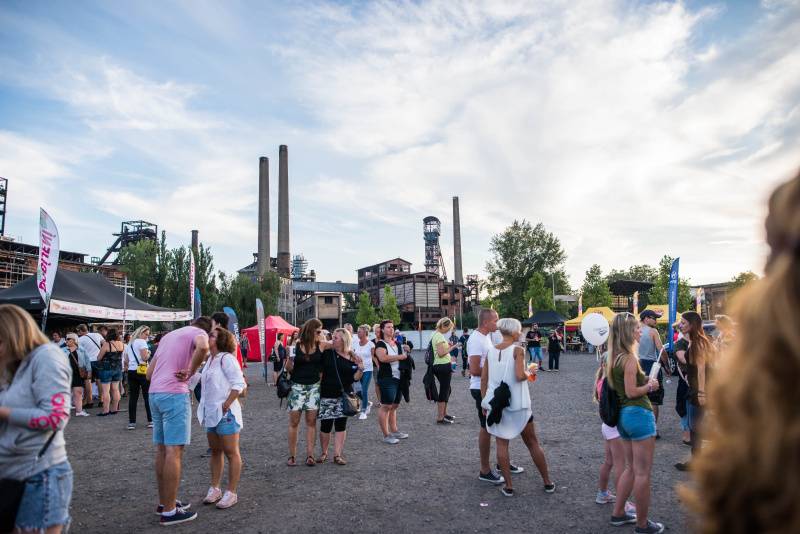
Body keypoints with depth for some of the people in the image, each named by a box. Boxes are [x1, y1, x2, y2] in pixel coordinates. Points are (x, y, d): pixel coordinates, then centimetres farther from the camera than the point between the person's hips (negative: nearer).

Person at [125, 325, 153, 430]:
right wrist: (148, 353, 4)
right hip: (142, 371, -7)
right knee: (147, 396, 1)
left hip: (131, 372, 7)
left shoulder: (129, 344, 18)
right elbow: (145, 358, -14)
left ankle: (131, 422, 4)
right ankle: (150, 421, 4)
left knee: (133, 397, 5)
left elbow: (125, 360, 18)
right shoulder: (142, 342, -6)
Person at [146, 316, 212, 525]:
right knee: (174, 451, -4)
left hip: (154, 393, 8)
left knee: (162, 449, 15)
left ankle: (164, 502, 25)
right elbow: (202, 347, -26)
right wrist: (190, 371, -13)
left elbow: (149, 372, 24)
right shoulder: (199, 333, 0)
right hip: (174, 394, -8)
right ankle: (169, 511, 1)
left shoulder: (169, 335, 24)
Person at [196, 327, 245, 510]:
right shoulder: (210, 360, 13)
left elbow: (238, 384, -20)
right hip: (211, 412, 9)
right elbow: (205, 382, 18)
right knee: (215, 451, 17)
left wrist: (227, 404, -20)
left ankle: (231, 493, 9)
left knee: (231, 453, 1)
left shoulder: (226, 358, -15)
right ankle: (215, 488, 29)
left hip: (225, 413, -9)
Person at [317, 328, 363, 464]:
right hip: (327, 395, -1)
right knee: (325, 425, 4)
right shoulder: (327, 353, -2)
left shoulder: (352, 358, 1)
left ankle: (337, 455, 15)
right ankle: (324, 453, 23)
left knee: (341, 425, 6)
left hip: (344, 396, 1)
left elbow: (355, 378, 1)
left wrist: (360, 368, -13)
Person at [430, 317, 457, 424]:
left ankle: (444, 414, 31)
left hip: (438, 366, 10)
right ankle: (440, 418, 1)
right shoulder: (440, 336, -16)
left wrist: (448, 345, 12)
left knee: (446, 390, 20)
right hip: (444, 366, -10)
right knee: (444, 391, -4)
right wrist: (452, 347, -14)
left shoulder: (435, 334, 14)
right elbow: (441, 353, -22)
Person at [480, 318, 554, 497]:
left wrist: (485, 403, 11)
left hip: (496, 403, 3)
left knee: (501, 444, 10)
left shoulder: (491, 351, 3)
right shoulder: (517, 350, -11)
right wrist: (530, 373, -2)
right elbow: (520, 376, -23)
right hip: (517, 403, -3)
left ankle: (508, 486, 11)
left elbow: (483, 379, 3)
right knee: (533, 443, 12)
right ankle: (548, 483, 24)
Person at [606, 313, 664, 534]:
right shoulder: (630, 358, -17)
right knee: (643, 472, 2)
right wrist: (650, 386, -3)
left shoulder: (614, 358, 9)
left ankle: (618, 514, 28)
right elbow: (632, 392, -19)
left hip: (623, 414, 9)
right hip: (638, 414, -9)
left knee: (631, 467, 20)